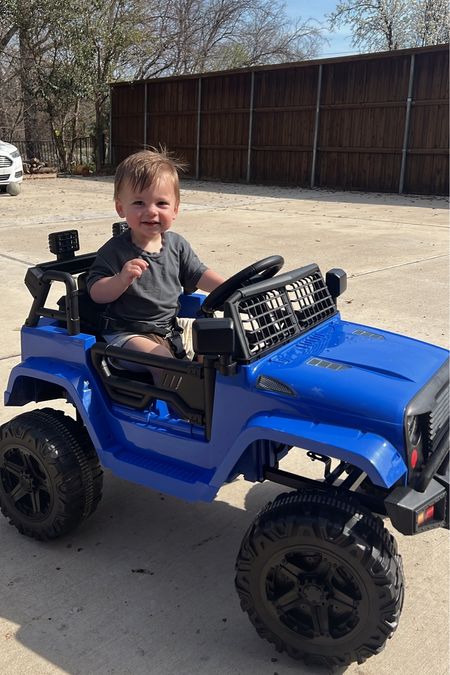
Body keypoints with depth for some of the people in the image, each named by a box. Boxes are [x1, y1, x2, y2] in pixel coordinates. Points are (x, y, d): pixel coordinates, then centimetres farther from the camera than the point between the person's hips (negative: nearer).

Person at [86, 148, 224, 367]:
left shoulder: (177, 244, 5)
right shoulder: (114, 251, -10)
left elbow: (198, 275, 10)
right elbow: (97, 293, -13)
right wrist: (121, 280, -32)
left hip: (171, 327, 6)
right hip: (127, 334, -5)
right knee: (162, 359, -28)